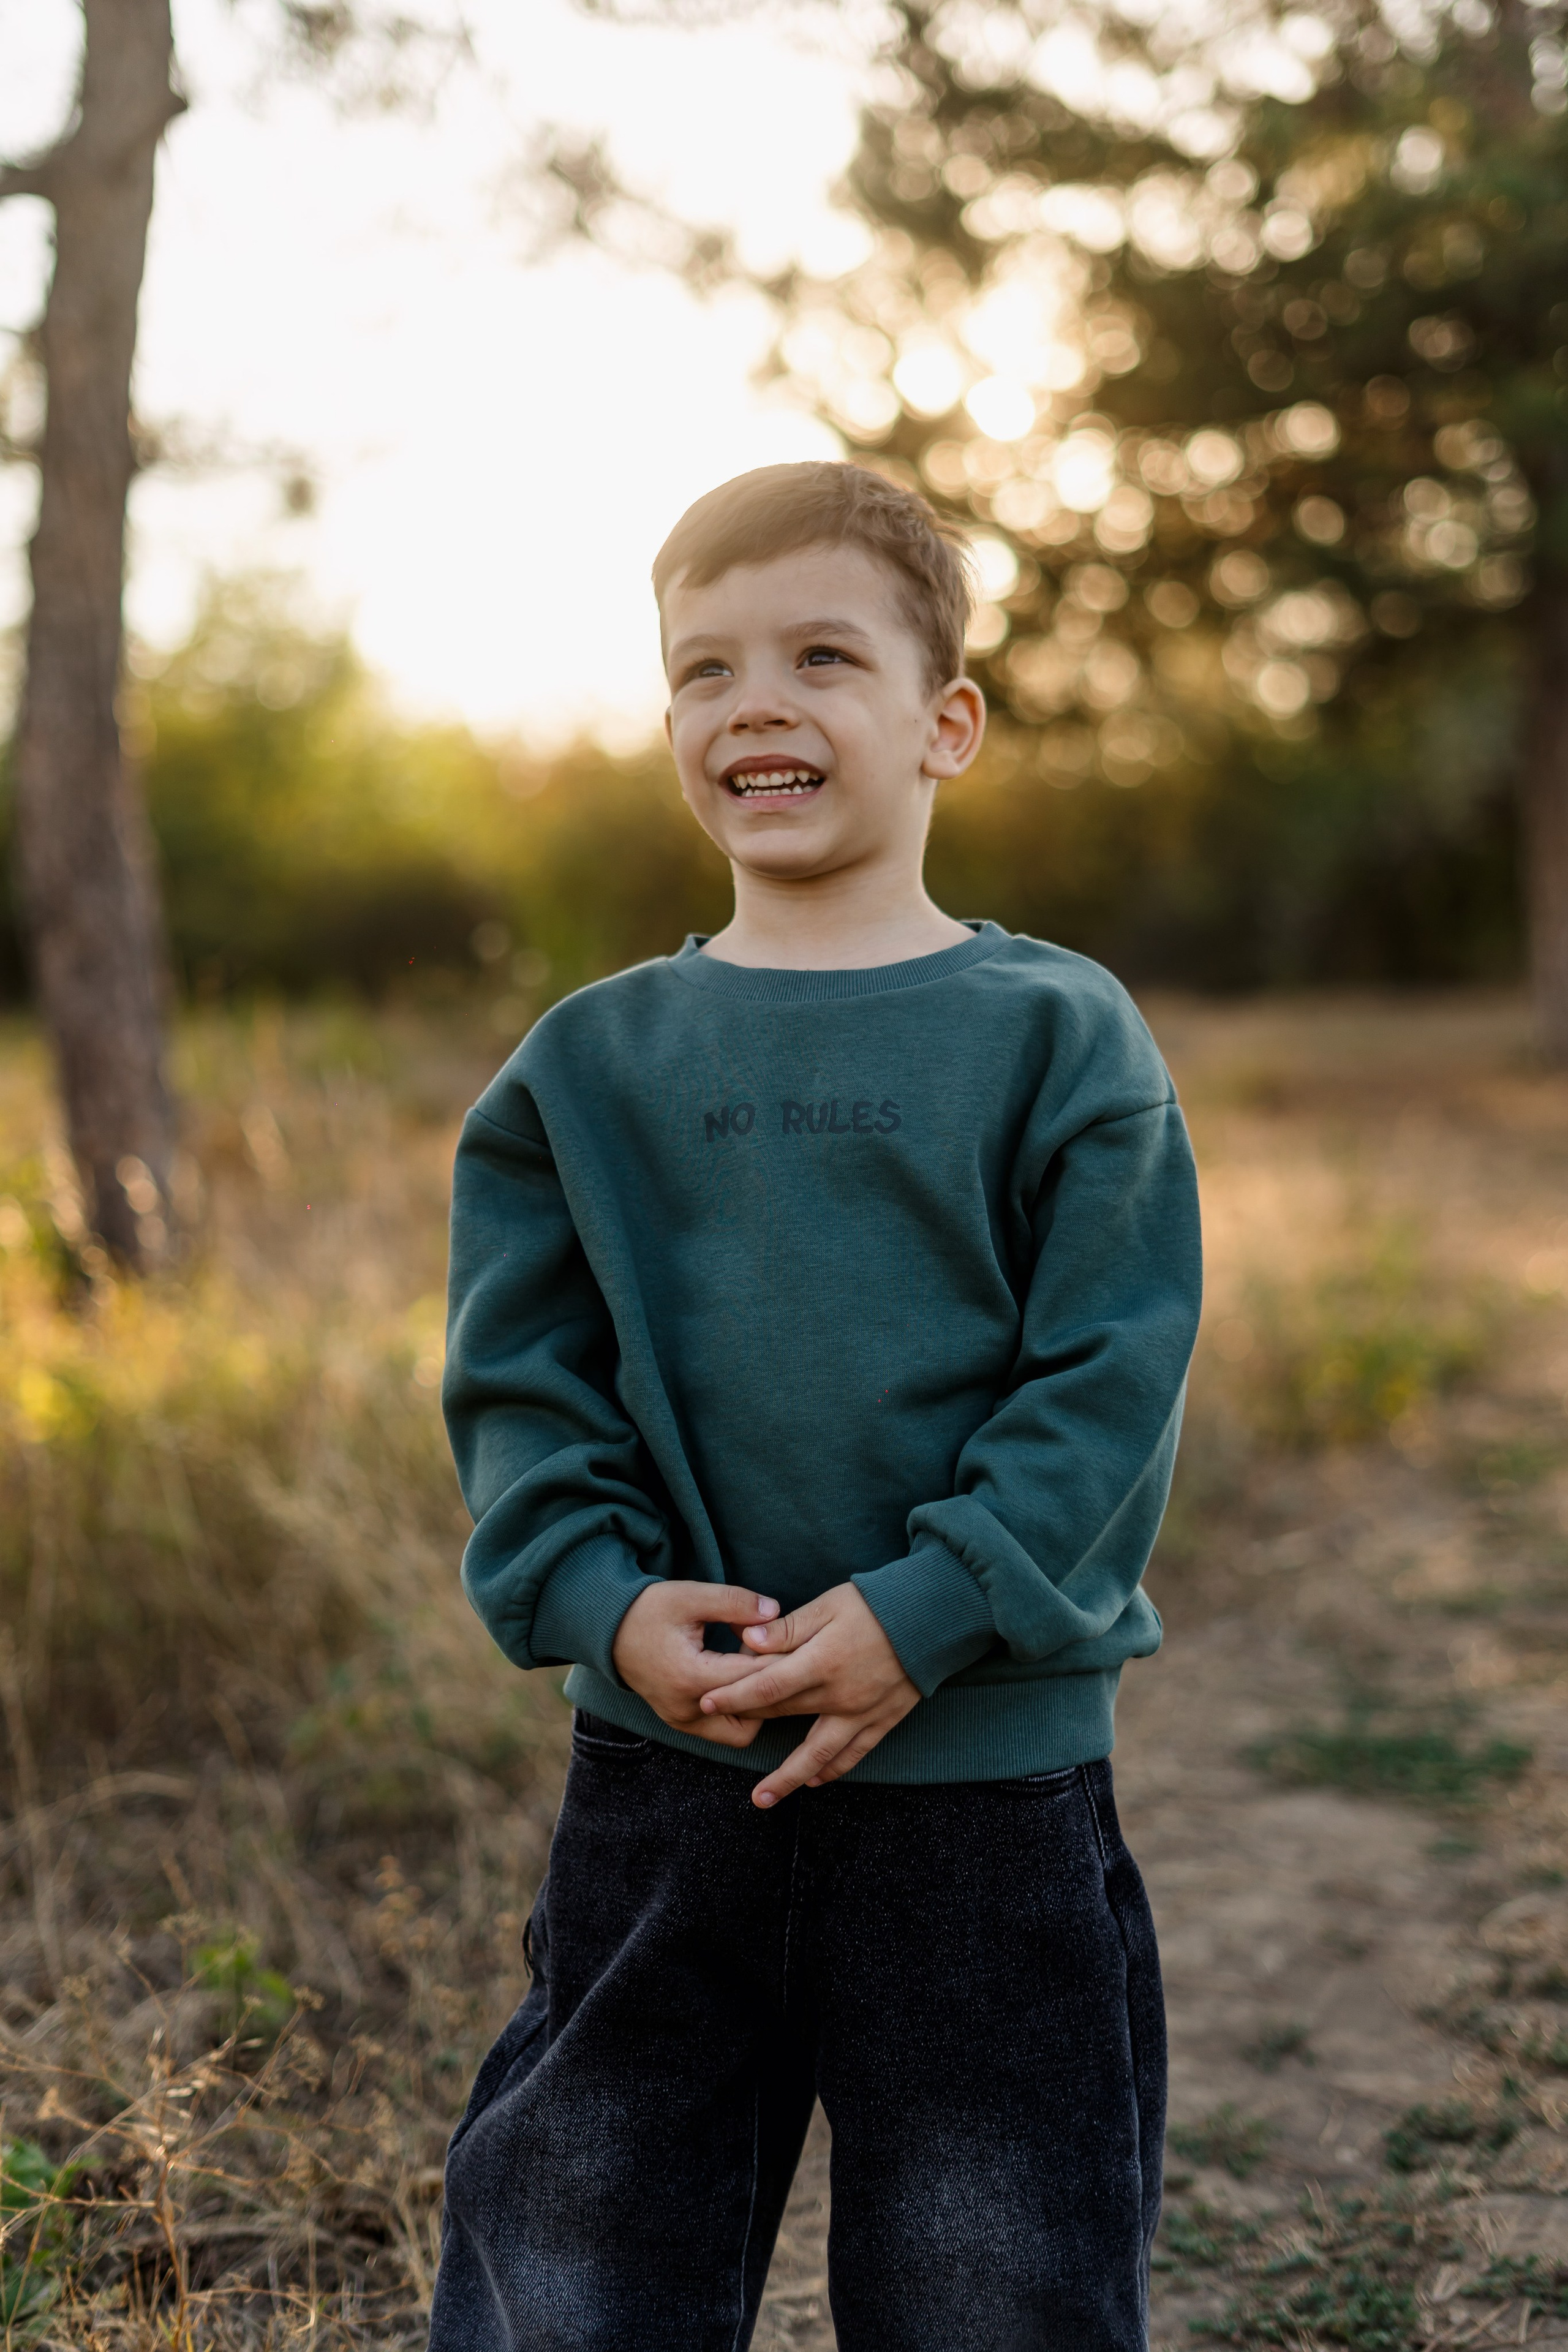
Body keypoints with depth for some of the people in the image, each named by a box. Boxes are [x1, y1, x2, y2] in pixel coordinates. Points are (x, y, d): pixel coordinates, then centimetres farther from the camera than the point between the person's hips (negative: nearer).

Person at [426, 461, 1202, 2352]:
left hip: (992, 1775, -2)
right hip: (661, 1770, 2)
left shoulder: (1057, 1037, -2)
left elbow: (1111, 1379, -7)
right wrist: (606, 1598, -12)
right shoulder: (589, 1062, 5)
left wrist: (925, 1612, -17)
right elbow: (518, 1385, 4)